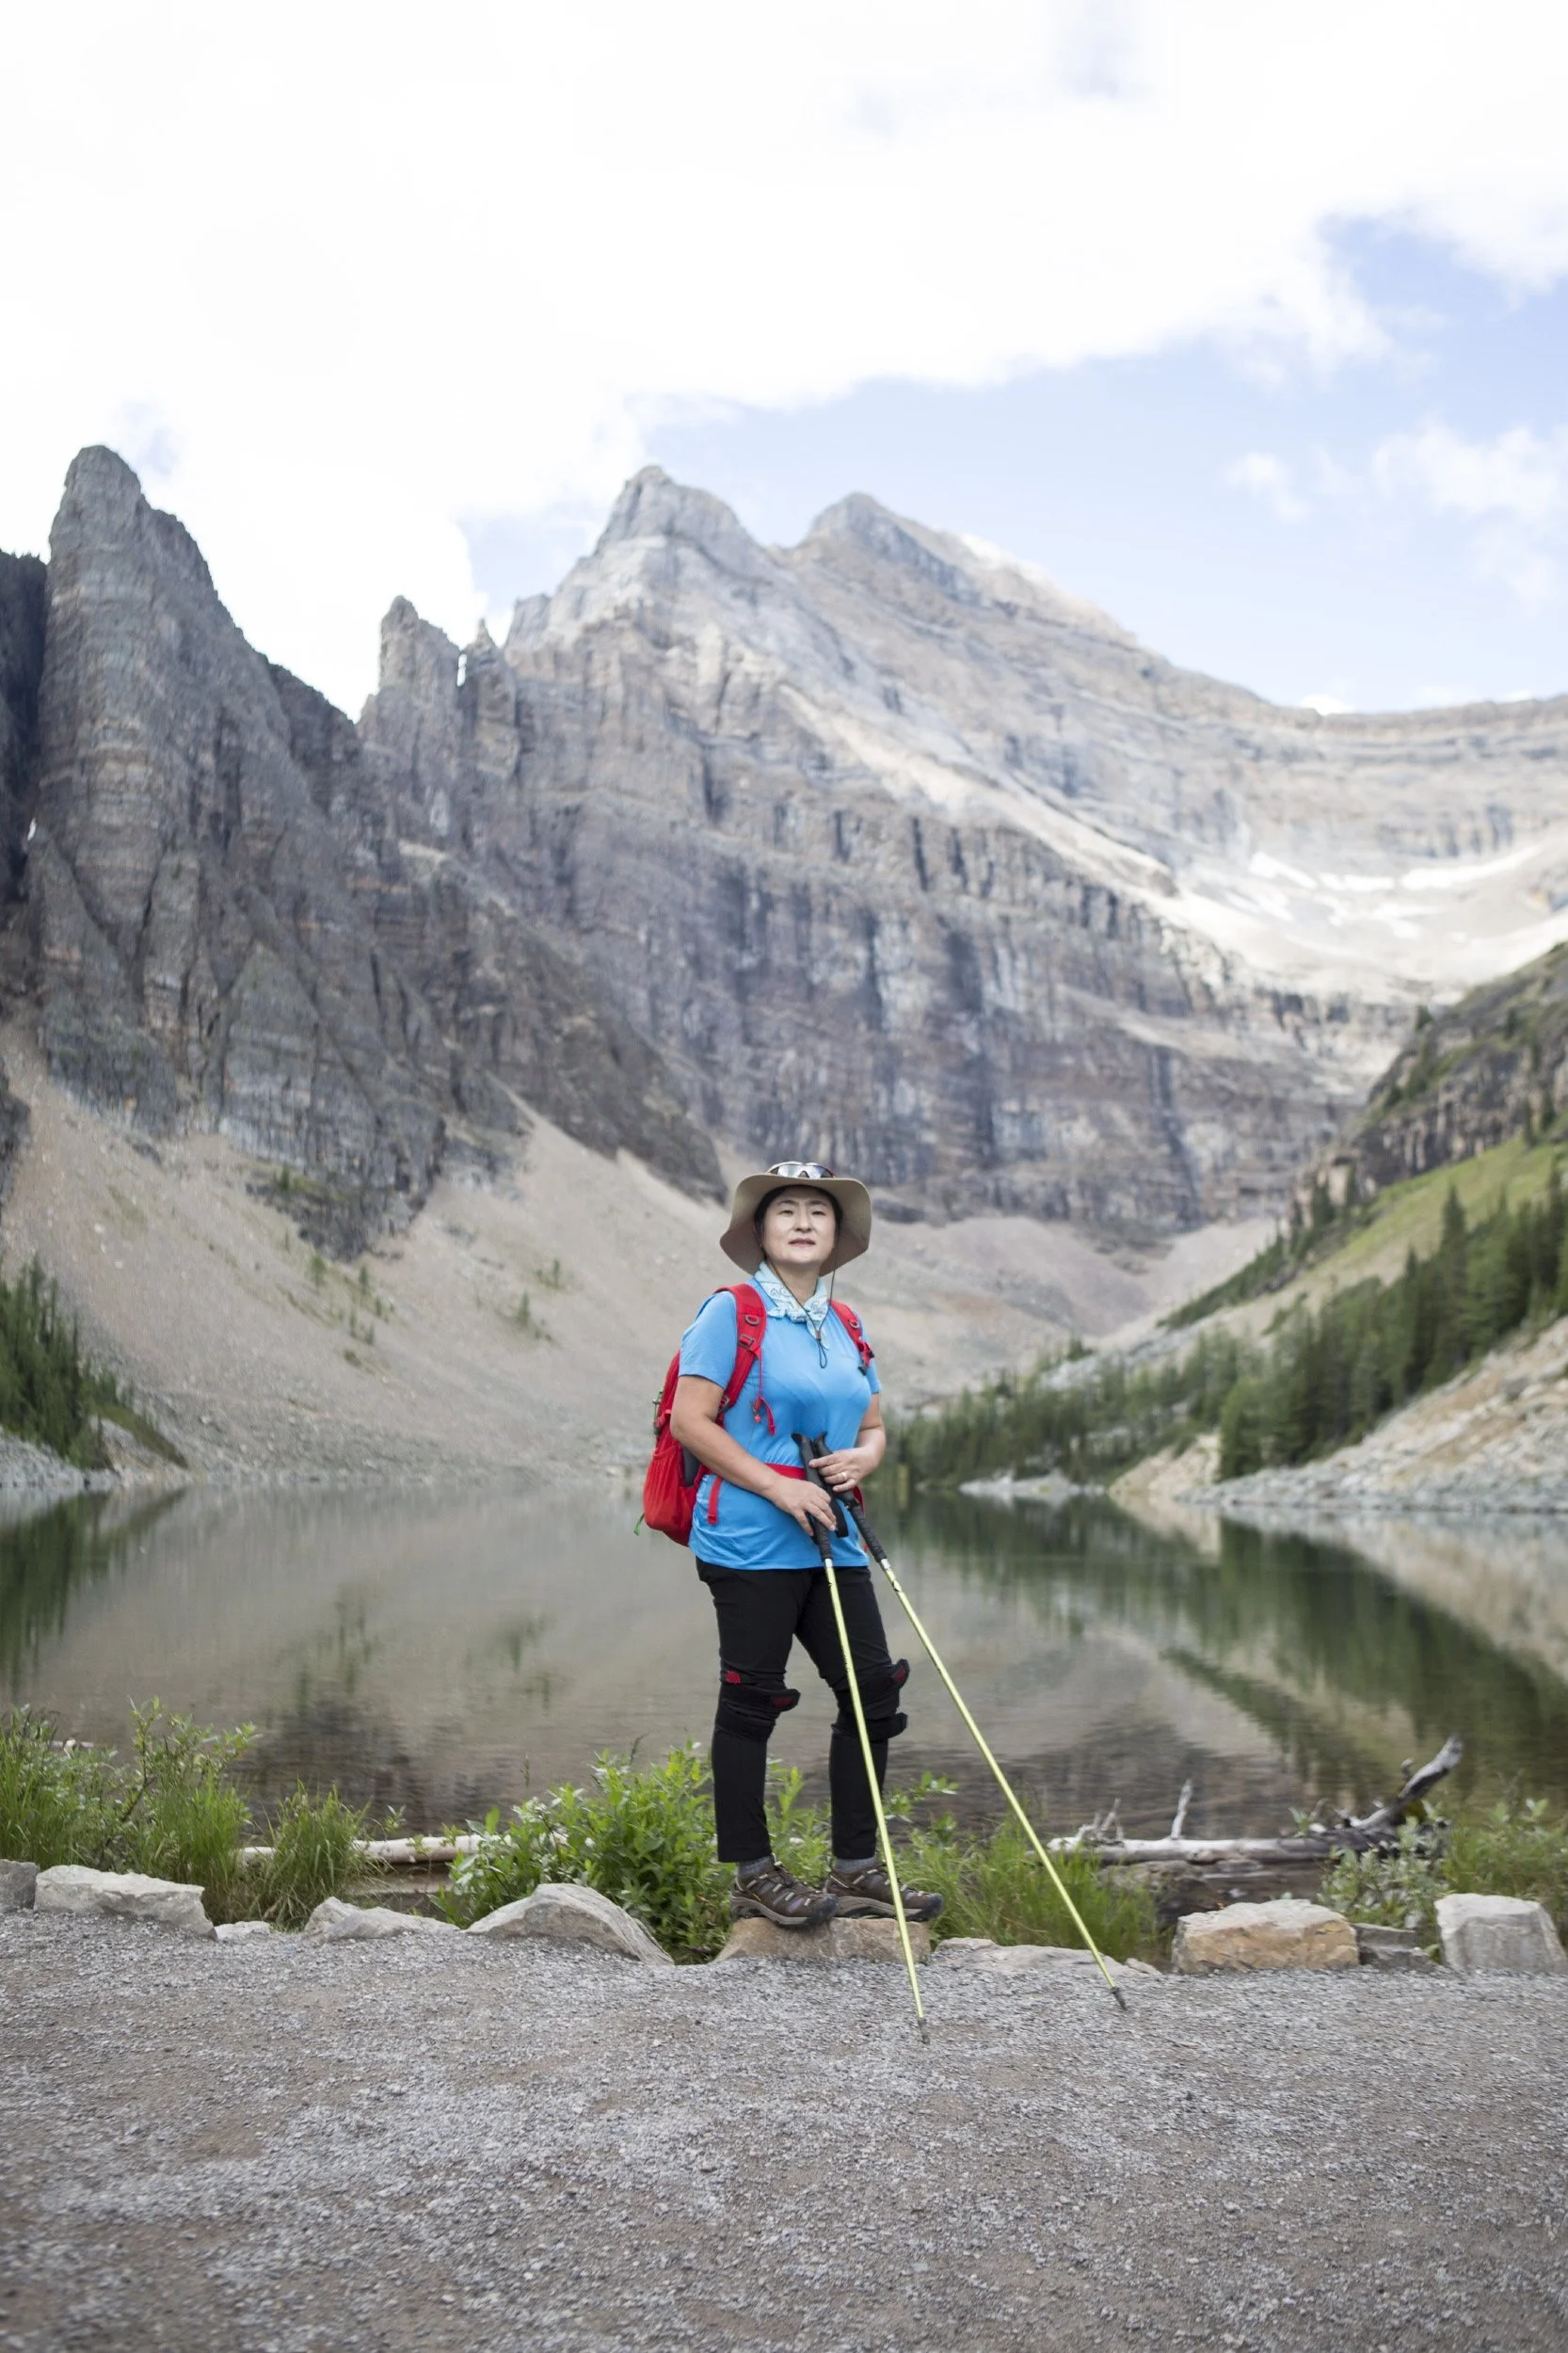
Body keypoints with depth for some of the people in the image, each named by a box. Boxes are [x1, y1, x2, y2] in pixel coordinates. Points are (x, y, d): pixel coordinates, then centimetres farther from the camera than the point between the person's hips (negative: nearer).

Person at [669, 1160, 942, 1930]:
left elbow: (874, 1427, 21)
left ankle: (856, 1868, 19)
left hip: (832, 1544, 7)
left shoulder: (845, 1328, 14)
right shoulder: (731, 1314, -6)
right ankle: (752, 1878, 14)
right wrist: (778, 1487, -18)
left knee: (874, 1691, 6)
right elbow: (691, 1421, -12)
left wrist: (860, 1459, -4)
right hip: (750, 1543, -7)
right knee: (751, 1701, 1)